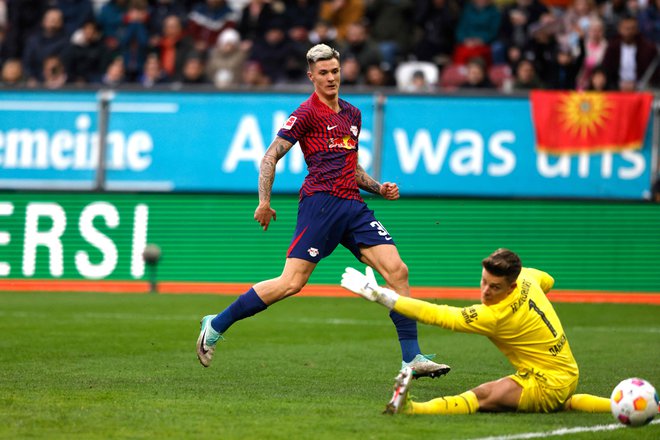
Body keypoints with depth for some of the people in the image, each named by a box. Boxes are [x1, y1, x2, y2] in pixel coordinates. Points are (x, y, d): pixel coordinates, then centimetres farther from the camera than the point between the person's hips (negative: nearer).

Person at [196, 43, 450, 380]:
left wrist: (379, 188, 15)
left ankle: (412, 358, -3)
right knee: (292, 282, -14)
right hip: (320, 200, -7)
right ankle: (216, 326, -2)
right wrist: (264, 202, -14)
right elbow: (271, 156, -4)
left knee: (397, 270, -5)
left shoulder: (352, 114, 21)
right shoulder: (308, 113, -1)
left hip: (353, 205, 7)